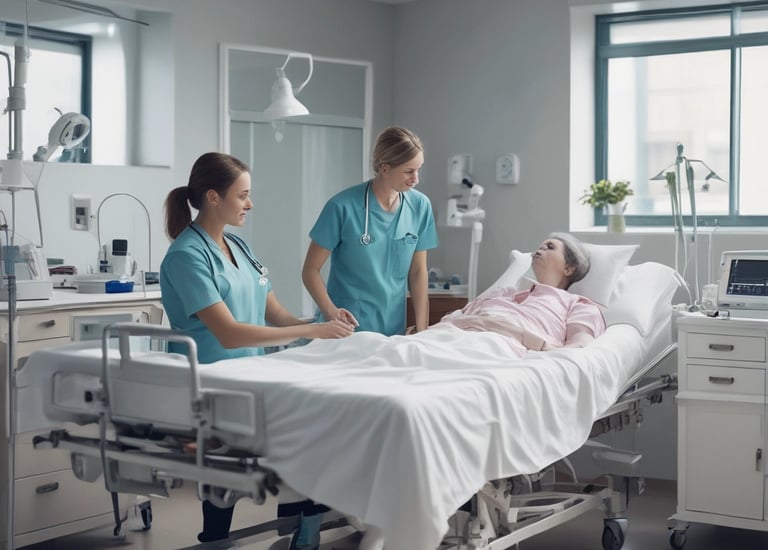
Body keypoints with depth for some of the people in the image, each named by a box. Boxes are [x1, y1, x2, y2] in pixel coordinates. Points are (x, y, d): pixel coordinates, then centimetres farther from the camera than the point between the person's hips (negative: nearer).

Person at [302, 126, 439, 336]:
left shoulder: (420, 206, -4)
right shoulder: (343, 207, -14)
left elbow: (418, 272, 3)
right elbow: (310, 270, -8)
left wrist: (421, 330, -5)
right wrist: (330, 311, -24)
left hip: (394, 331, 3)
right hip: (348, 328, -3)